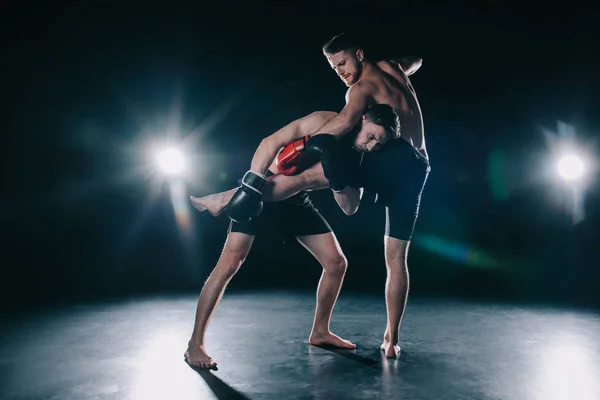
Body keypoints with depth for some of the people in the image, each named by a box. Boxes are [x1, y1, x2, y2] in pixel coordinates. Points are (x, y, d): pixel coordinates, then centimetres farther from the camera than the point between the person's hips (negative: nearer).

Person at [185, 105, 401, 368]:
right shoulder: (324, 122, -20)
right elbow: (271, 142, -25)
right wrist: (252, 183, -34)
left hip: (296, 200, 7)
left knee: (336, 263, 4)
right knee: (229, 264, -14)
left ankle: (320, 332, 23)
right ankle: (195, 344, -1)